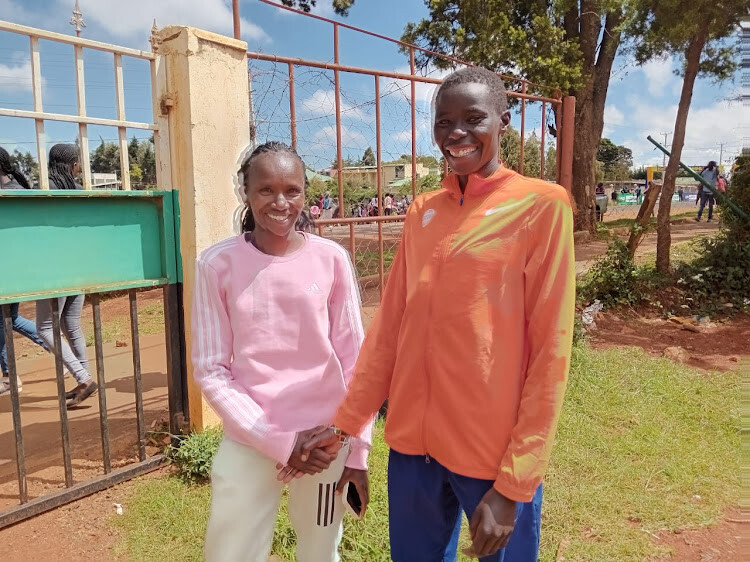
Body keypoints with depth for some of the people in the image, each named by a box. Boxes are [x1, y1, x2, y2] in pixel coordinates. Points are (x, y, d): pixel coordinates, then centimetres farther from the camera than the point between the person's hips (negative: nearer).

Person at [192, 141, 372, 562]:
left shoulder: (331, 259, -6)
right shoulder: (218, 264, -8)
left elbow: (354, 361, -1)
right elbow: (211, 371, -6)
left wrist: (358, 450, 0)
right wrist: (278, 440, -11)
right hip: (249, 440, 0)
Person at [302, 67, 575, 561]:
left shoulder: (541, 206, -9)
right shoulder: (422, 212, 5)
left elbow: (549, 351, -12)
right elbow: (390, 325, 7)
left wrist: (512, 484, -13)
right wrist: (346, 422, 7)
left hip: (496, 453, -4)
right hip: (413, 440, 4)